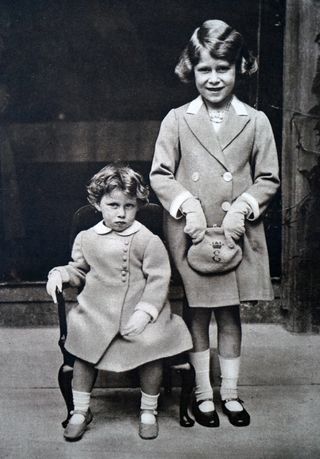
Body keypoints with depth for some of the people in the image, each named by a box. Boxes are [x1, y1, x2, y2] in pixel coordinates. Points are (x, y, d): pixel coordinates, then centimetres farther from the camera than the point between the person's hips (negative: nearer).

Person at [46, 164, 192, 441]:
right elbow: (79, 270, 21)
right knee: (84, 353, -8)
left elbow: (158, 279, -9)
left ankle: (149, 411, 6)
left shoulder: (148, 240, -7)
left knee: (152, 347, -20)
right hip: (96, 314, 3)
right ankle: (80, 411, 18)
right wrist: (59, 273, 1)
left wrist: (144, 312, -18)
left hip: (138, 314, -3)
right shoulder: (87, 239, 6)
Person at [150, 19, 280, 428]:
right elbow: (159, 175, 1)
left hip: (237, 234, 1)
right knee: (197, 314, 8)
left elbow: (268, 178, 4)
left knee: (230, 314, 11)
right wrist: (187, 206, -13)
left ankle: (230, 393, 26)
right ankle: (203, 393, 24)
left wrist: (242, 208, -11)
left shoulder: (256, 122, 2)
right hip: (190, 233, 0)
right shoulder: (177, 120, 0)